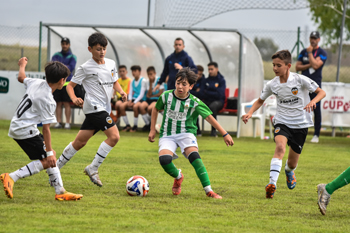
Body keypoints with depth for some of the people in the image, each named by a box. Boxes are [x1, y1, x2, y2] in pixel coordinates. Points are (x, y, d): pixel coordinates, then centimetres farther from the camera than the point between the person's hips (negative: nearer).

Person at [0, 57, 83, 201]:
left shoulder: (36, 83, 0)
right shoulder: (47, 100, -22)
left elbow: (21, 78, 23)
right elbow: (46, 128, -21)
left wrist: (22, 66, 45)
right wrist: (49, 152, -17)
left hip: (16, 126, 10)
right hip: (25, 130, -10)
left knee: (51, 155, 15)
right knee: (46, 161, -9)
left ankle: (60, 192, 18)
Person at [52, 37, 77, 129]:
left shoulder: (72, 57, 5)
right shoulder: (56, 55, 12)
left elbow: (71, 68, -9)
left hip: (67, 83, -2)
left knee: (67, 104, -6)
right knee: (58, 104, 2)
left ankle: (67, 122, -5)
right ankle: (58, 122, 6)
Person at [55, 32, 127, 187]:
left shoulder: (111, 64, 13)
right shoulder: (85, 68, -6)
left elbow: (114, 82, 26)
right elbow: (70, 85, -3)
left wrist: (121, 91, 4)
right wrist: (74, 98, -22)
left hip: (104, 109, 7)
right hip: (94, 107, -7)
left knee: (80, 142, 11)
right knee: (114, 136, -19)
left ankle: (57, 167, 22)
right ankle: (93, 169, -11)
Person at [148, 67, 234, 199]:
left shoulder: (194, 103, -8)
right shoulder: (166, 96, -3)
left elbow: (209, 118, -6)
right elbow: (156, 109, 16)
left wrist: (225, 134, -10)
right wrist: (152, 130, 14)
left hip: (186, 134, -1)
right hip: (167, 135, 1)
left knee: (194, 156, -32)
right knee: (164, 159, -28)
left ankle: (208, 190, -31)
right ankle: (178, 177, 7)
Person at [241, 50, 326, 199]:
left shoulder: (300, 80, -12)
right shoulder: (272, 85, -3)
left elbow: (321, 92, -10)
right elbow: (260, 100, 14)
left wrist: (313, 102, -30)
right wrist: (250, 113, -4)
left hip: (300, 124, -1)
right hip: (282, 122, 1)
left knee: (292, 163, 8)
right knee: (280, 146, -32)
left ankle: (289, 171, 49)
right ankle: (272, 183, -41)